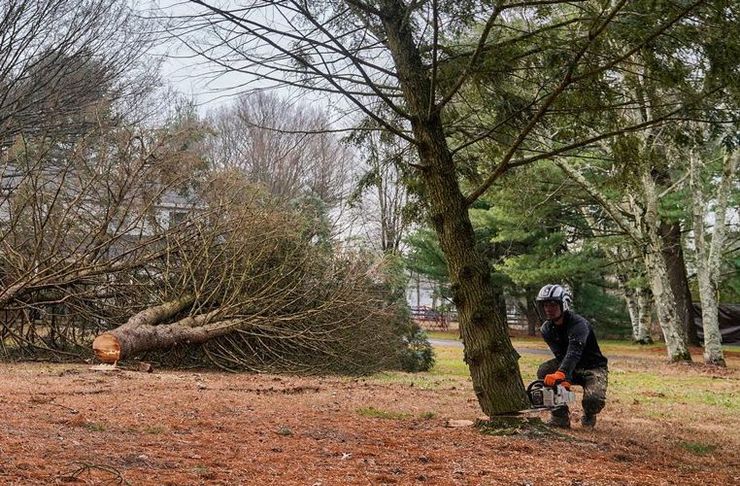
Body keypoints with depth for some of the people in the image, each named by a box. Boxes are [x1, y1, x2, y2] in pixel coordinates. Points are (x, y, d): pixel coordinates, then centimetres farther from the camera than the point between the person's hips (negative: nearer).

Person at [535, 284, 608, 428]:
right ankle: (560, 416, -10)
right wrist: (566, 378, -33)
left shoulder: (579, 324, -27)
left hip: (593, 368, -5)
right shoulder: (547, 329, -7)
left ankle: (589, 415, 10)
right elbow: (560, 356, -17)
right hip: (571, 369, 5)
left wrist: (560, 373, -61)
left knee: (594, 400, -30)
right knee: (544, 371, -21)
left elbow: (574, 352, -45)